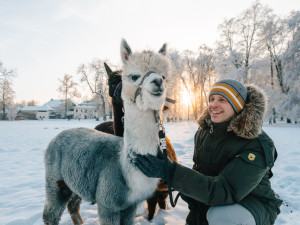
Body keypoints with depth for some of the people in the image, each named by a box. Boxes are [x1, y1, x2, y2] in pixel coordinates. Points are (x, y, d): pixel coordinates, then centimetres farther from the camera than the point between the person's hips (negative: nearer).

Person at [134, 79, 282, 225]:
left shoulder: (256, 145, -27)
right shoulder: (204, 132, -4)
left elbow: (226, 191, -35)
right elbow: (199, 168, 10)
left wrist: (172, 171, -42)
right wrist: (191, 189, -13)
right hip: (214, 203, 6)